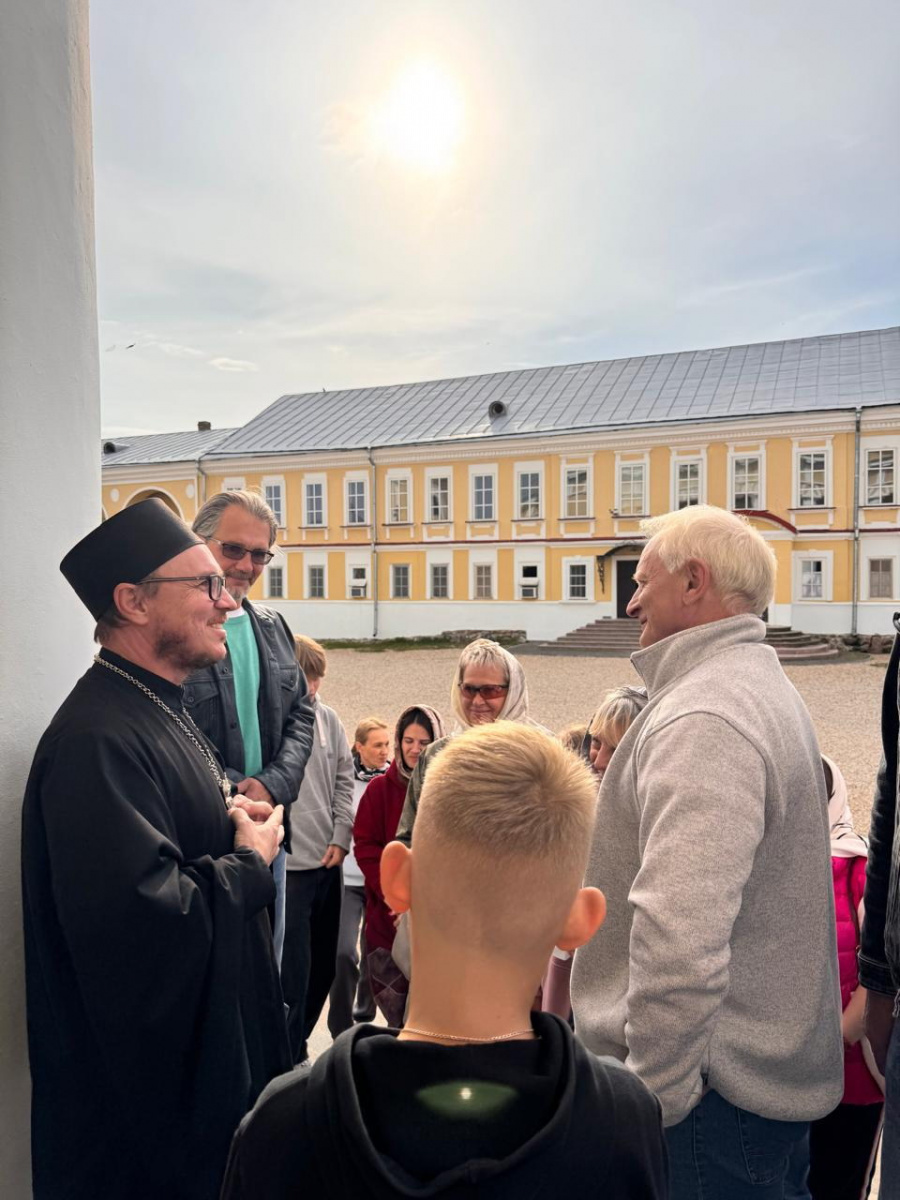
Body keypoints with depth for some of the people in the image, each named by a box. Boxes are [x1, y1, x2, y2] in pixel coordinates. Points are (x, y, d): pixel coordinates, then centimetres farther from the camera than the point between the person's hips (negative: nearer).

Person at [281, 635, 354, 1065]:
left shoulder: (328, 719, 4)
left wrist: (340, 838, 3)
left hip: (327, 861, 6)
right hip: (286, 866, -6)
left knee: (322, 965, 17)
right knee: (292, 970, 1)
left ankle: (298, 1045, 37)